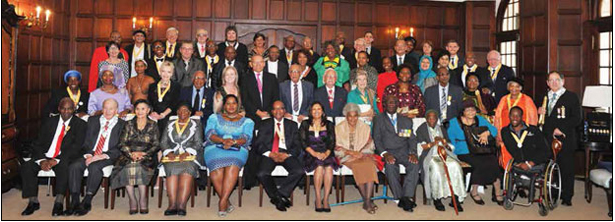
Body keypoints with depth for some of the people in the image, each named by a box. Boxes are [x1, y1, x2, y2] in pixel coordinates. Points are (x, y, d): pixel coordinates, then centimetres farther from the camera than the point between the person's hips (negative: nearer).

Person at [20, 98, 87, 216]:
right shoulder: (49, 122, 14)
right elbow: (37, 144, 8)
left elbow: (76, 147, -8)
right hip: (44, 156, 4)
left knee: (64, 168, -36)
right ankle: (33, 202, -10)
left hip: (64, 159, -4)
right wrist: (42, 160, -11)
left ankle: (59, 202, -29)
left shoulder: (80, 124, 3)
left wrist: (57, 160, -20)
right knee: (25, 167, -21)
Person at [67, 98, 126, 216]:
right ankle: (74, 202, -20)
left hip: (107, 157, -4)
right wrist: (88, 154, -8)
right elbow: (86, 141, 11)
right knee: (74, 166, -24)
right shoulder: (93, 120, 18)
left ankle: (86, 202, -23)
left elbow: (120, 148, -3)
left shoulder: (122, 125, 7)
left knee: (94, 167, -33)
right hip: (89, 154, 4)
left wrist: (104, 156, -17)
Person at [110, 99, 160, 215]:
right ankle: (132, 200, -25)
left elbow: (156, 145, 5)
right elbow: (122, 144, 8)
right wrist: (131, 153, -11)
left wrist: (144, 154, -12)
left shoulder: (152, 125, 13)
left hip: (147, 157, -1)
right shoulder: (129, 124, 17)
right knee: (128, 167, -31)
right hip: (129, 156, 2)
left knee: (140, 166, -34)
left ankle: (143, 200, -27)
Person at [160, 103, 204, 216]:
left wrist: (186, 153, -12)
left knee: (187, 168, -34)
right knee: (172, 169, -32)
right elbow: (163, 142, 16)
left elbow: (198, 143, 5)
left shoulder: (195, 124, 16)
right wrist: (169, 153, -5)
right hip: (172, 156, 2)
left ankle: (181, 205, -43)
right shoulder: (170, 125, 24)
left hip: (190, 155, -2)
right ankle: (172, 204, -39)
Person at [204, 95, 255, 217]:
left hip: (237, 150, 0)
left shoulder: (247, 121, 18)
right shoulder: (214, 118, 20)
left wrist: (234, 142, -20)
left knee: (233, 166, -35)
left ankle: (222, 202, -36)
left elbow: (247, 138, 2)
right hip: (215, 149, 1)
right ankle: (227, 203, -22)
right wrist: (223, 140, -16)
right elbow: (209, 134, 3)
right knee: (217, 172, -32)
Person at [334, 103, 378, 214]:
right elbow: (337, 147, 1)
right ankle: (368, 201, -24)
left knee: (370, 165, -31)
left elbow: (369, 145, 8)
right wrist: (351, 152, -13)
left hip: (363, 155, 2)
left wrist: (360, 153, -12)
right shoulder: (339, 128, 7)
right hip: (346, 157, -2)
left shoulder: (365, 127, 13)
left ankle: (367, 201, -32)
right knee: (358, 166, -33)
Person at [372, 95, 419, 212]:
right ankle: (400, 198, -25)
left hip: (403, 152, 2)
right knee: (390, 165, -34)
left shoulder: (406, 120, 21)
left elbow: (412, 139, 12)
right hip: (387, 152, -2)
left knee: (414, 164, -29)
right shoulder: (378, 119, 13)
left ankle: (407, 197, -29)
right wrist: (384, 153, -15)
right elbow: (376, 139, 2)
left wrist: (412, 153, -9)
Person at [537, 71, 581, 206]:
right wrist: (539, 112, 1)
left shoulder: (571, 97, 1)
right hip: (547, 140, 4)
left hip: (565, 140, -4)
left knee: (566, 169, 1)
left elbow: (577, 119, -5)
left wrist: (561, 129, -14)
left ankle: (566, 198, 12)